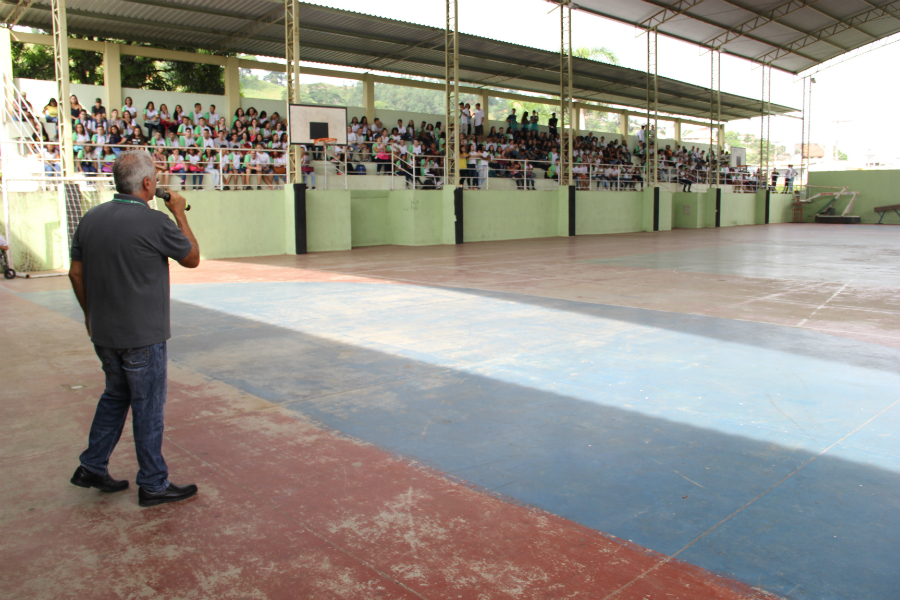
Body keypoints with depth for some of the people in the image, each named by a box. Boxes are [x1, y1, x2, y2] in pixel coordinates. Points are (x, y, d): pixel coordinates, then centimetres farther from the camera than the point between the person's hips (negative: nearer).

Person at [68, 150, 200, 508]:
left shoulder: (91, 218, 3)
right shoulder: (155, 222, -17)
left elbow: (76, 272, 10)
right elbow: (192, 259, -3)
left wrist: (90, 313, 23)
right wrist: (179, 213, 5)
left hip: (103, 332, 7)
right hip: (142, 334, -7)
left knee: (116, 395, 23)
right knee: (148, 405, 4)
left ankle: (92, 467, 29)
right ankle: (153, 485, 15)